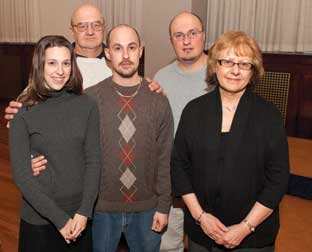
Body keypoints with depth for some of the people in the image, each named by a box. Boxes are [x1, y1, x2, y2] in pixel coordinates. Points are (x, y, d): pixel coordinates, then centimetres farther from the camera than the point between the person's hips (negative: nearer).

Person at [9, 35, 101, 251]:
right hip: (39, 220, -1)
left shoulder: (87, 106, -5)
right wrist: (60, 218, -14)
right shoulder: (24, 112, -9)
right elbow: (21, 173, -10)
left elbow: (93, 161, -3)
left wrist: (84, 212, -11)